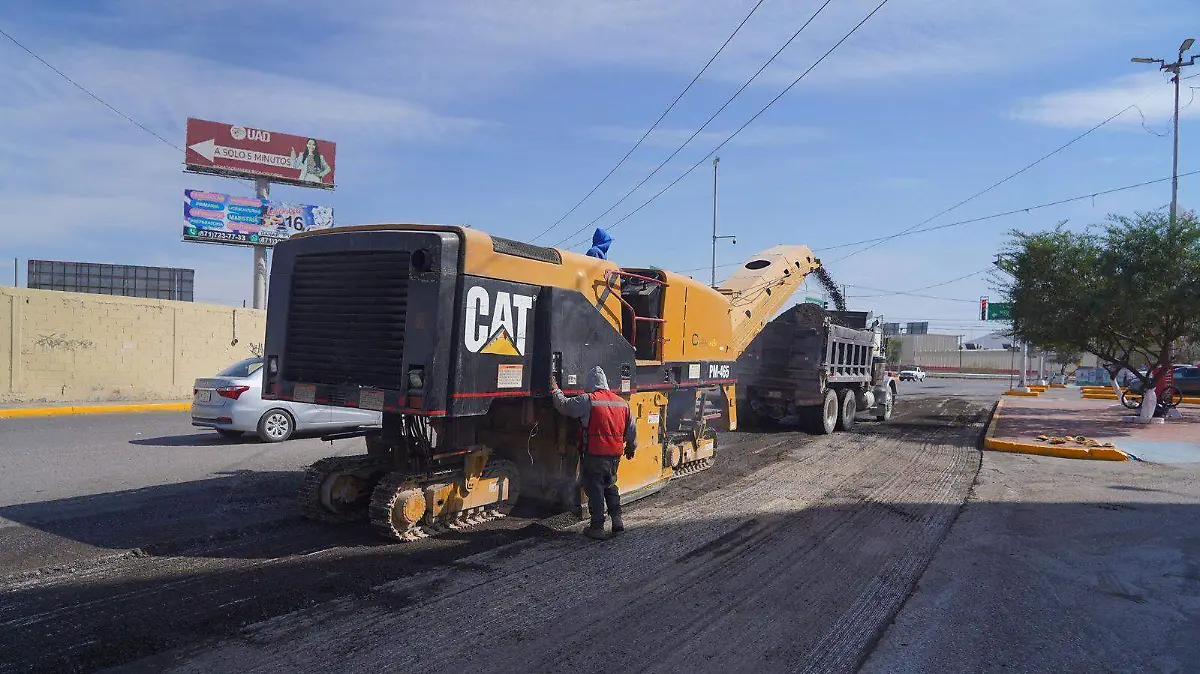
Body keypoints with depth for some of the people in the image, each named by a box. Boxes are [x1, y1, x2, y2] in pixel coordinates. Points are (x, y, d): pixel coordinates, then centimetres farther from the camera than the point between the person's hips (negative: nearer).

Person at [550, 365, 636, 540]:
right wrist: (631, 447, 31)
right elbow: (632, 429, 16)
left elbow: (564, 405, -3)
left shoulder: (587, 400, -10)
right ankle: (617, 519, 16)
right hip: (615, 454, 6)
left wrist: (555, 390, 14)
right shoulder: (622, 402, 9)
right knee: (610, 486, 22)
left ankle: (597, 527, 7)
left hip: (595, 454, -5)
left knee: (595, 489, 4)